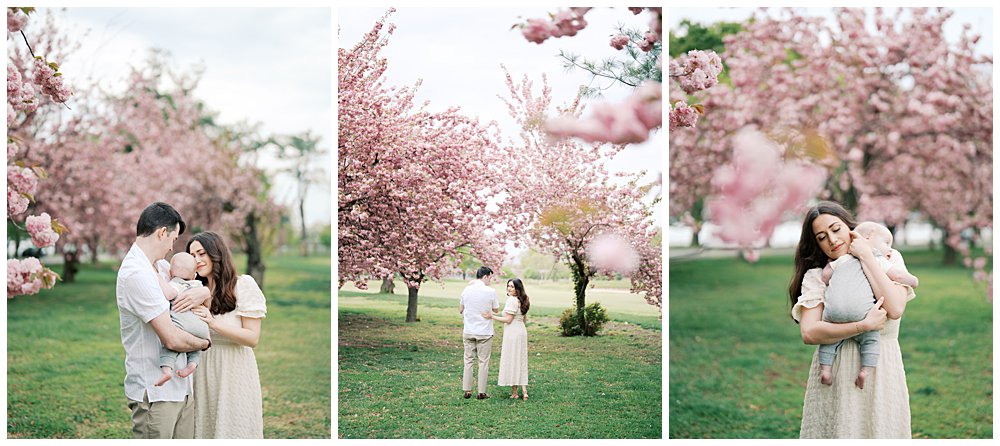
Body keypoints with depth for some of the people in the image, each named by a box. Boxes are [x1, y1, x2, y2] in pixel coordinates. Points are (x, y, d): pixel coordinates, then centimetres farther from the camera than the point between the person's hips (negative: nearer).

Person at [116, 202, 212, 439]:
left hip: (180, 388, 9)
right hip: (155, 394, -9)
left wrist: (204, 292, -3)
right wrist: (205, 343, -3)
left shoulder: (158, 267, 12)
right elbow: (172, 339, -23)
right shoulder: (137, 273, -19)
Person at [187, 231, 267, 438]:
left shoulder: (243, 284, -6)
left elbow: (252, 338, -11)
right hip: (203, 372, 5)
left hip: (234, 370, -5)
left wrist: (213, 322, -20)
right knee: (206, 429, 9)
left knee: (233, 429, 2)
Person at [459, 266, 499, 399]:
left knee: (468, 361, 10)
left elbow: (460, 310, 11)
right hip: (484, 332, -3)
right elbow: (496, 309, 2)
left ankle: (467, 391, 11)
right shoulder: (490, 291, -11)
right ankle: (481, 392, 6)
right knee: (483, 362, 4)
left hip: (468, 332, 3)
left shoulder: (466, 290, 0)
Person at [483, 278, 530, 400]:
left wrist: (492, 316, -16)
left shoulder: (512, 300, -15)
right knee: (520, 361, 11)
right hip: (522, 331, 9)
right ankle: (524, 390, 7)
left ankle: (514, 392, 4)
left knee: (511, 361, -1)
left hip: (512, 333, -9)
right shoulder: (522, 300, 12)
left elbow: (508, 320, -18)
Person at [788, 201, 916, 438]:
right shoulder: (816, 276, 3)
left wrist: (866, 256, -7)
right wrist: (863, 325, -18)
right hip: (835, 375, -1)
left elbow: (895, 309, -13)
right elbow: (809, 333, -11)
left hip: (882, 372, 1)